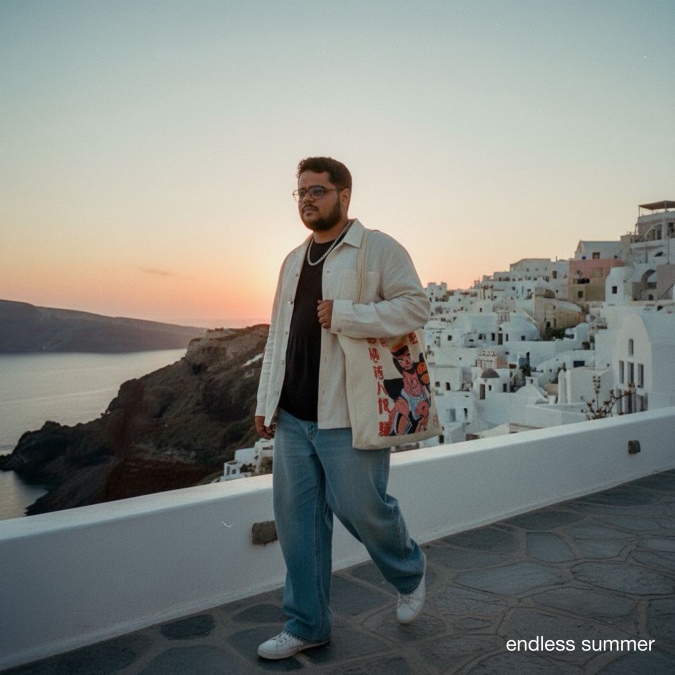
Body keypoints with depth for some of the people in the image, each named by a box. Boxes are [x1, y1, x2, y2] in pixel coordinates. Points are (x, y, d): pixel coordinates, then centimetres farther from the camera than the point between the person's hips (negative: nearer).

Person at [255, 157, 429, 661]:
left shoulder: (378, 248, -3)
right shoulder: (294, 260, 17)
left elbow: (416, 306, -12)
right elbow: (278, 335, 17)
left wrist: (344, 314, -19)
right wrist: (266, 401, 13)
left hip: (348, 416, -6)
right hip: (292, 418, 7)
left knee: (360, 508, 1)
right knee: (297, 520, 10)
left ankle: (410, 571, 35)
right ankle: (307, 626, 27)